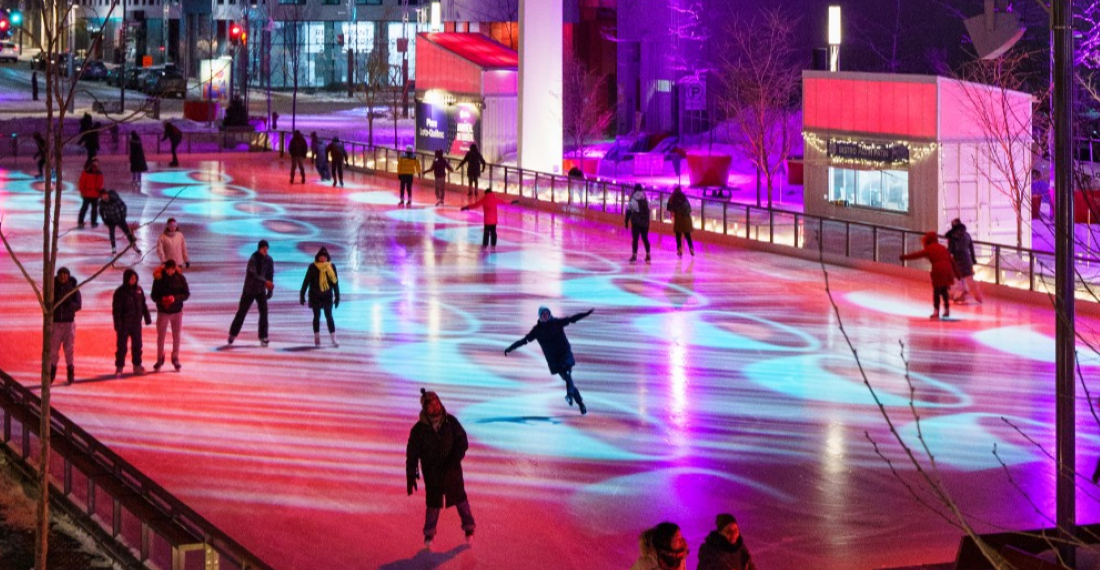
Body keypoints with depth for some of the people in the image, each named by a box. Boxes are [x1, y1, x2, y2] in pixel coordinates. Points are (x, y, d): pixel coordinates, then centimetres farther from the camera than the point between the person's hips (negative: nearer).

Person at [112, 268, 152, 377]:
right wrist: (117, 324, -17)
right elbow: (116, 309, -13)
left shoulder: (138, 290, 3)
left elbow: (143, 305, 13)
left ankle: (137, 366, 25)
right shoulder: (120, 292, -13)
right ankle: (119, 368, 9)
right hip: (124, 323, -5)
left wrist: (147, 318, 12)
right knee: (121, 346, 1)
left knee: (137, 345, 13)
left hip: (136, 322, 5)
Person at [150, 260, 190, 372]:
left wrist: (175, 298, -23)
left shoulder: (180, 278, -8)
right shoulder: (159, 278, -10)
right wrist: (162, 300, -27)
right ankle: (160, 358, 23)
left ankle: (175, 358, 23)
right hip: (163, 312, -1)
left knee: (176, 336, 10)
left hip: (177, 312, 1)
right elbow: (154, 296, -6)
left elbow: (186, 294, -6)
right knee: (161, 336, 8)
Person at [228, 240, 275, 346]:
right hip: (249, 290, -3)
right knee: (241, 313, 6)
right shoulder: (253, 259, -25)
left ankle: (263, 337, -8)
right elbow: (253, 275, -37)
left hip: (261, 290, 3)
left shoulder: (269, 260, -7)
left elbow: (270, 274, 4)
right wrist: (265, 281, -46)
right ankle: (232, 334, 26)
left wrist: (270, 290, 5)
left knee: (264, 311, -13)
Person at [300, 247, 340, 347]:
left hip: (327, 296, 1)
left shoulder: (331, 267, -2)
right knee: (316, 316, 4)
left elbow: (335, 282, 3)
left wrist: (337, 296, 3)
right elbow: (306, 281, -2)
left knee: (329, 316, 0)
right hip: (315, 296, -1)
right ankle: (317, 338, 10)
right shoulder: (313, 267, -6)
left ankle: (334, 339, 1)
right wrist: (302, 295, -2)